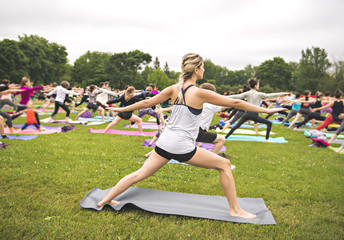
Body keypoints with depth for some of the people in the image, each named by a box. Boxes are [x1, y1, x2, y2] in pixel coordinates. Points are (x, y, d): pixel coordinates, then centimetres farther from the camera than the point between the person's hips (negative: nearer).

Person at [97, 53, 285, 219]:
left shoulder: (173, 89, 5)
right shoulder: (200, 93, -10)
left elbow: (147, 103, 9)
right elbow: (235, 103, -6)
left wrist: (122, 109, 23)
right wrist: (265, 110, 3)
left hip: (164, 143, 6)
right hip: (183, 147, -6)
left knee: (139, 175, 16)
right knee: (224, 165, 8)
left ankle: (105, 200, 23)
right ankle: (235, 210, 15)